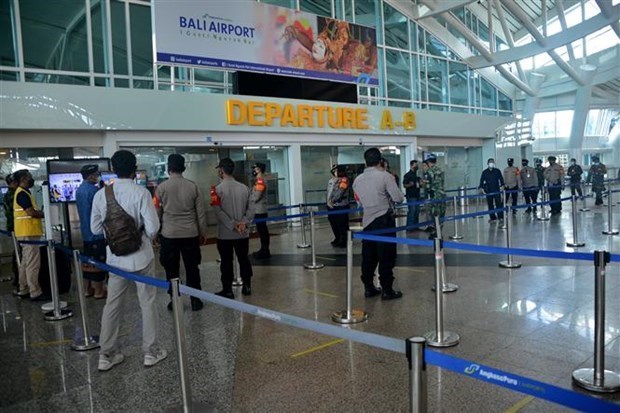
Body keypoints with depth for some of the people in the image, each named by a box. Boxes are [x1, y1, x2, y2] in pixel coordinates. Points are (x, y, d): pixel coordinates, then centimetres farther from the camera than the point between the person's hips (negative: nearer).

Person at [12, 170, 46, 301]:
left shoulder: (22, 192, 18)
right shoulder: (22, 193, -15)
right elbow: (31, 213, -22)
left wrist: (41, 212, 6)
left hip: (27, 232, 11)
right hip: (29, 233, -11)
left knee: (26, 262, 15)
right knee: (33, 263, -8)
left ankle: (23, 290, 22)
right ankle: (35, 293, -6)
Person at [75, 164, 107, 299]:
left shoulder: (79, 190, 11)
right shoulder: (94, 190, -18)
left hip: (85, 231, 9)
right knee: (98, 261, -1)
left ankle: (87, 289, 22)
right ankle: (98, 290, 6)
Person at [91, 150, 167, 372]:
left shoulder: (101, 195, -2)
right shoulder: (141, 193, -14)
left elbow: (95, 228, 4)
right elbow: (152, 227, -17)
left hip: (115, 257, 4)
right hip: (140, 255, -4)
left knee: (112, 304, 14)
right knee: (147, 303, 9)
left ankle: (106, 355, 23)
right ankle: (151, 351, 19)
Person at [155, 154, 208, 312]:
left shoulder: (161, 187, -4)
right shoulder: (193, 186, 0)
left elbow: (157, 213, 1)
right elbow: (201, 212, 2)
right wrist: (203, 232, 11)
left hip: (169, 234, -1)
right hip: (190, 234, 1)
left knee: (172, 269, 10)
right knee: (192, 268, 9)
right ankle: (195, 300, 15)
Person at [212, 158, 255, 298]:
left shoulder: (218, 189, -9)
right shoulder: (244, 188, 3)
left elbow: (218, 211, -15)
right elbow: (251, 208, -1)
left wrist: (233, 225, -13)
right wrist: (244, 222, -8)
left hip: (225, 234, -3)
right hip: (243, 233, 4)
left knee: (226, 262, 5)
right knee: (243, 259, 14)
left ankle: (227, 290, 13)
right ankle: (247, 287, 21)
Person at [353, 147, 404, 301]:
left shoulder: (358, 180, 7)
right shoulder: (385, 176, -9)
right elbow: (398, 198, -8)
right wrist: (393, 184, 9)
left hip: (368, 221, 5)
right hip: (384, 220, -5)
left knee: (368, 255, 11)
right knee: (386, 256, 1)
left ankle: (368, 288, 20)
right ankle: (387, 290, 6)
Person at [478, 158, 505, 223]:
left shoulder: (497, 171, 4)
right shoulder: (484, 172, 4)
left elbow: (501, 179, 6)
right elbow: (482, 181, 3)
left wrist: (502, 186, -6)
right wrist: (481, 188, -10)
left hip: (497, 191, -1)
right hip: (488, 191, 1)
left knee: (499, 204, -6)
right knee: (490, 205, 5)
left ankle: (501, 217, -2)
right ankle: (492, 218, 13)